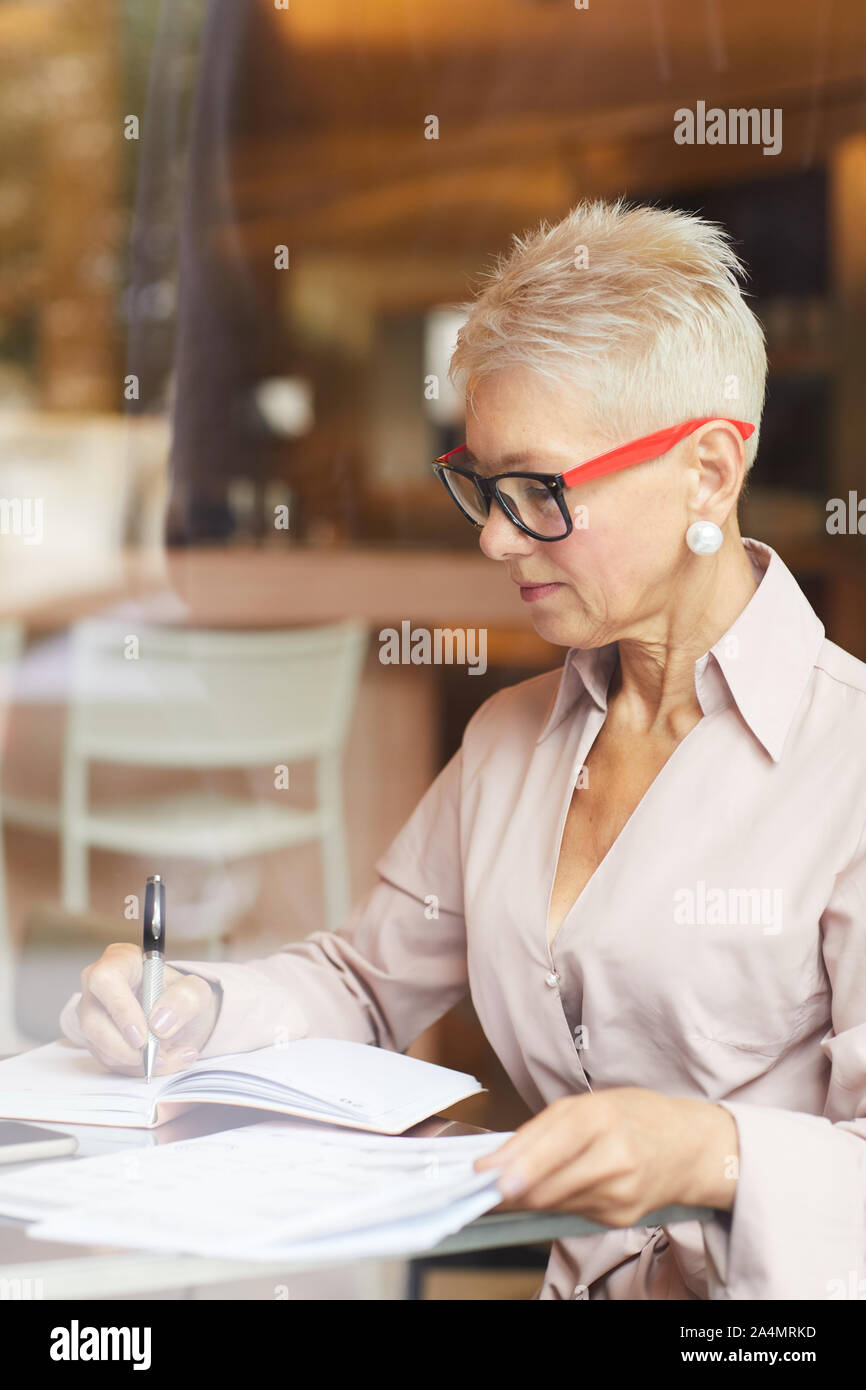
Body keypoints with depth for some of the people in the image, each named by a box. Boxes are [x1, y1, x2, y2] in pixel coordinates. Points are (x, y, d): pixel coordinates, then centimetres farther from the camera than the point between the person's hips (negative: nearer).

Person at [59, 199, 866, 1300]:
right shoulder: (509, 738, 14)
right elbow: (369, 980, 23)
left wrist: (711, 1154, -32)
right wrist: (193, 1009, 5)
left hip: (770, 1287, -4)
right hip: (563, 1277, 4)